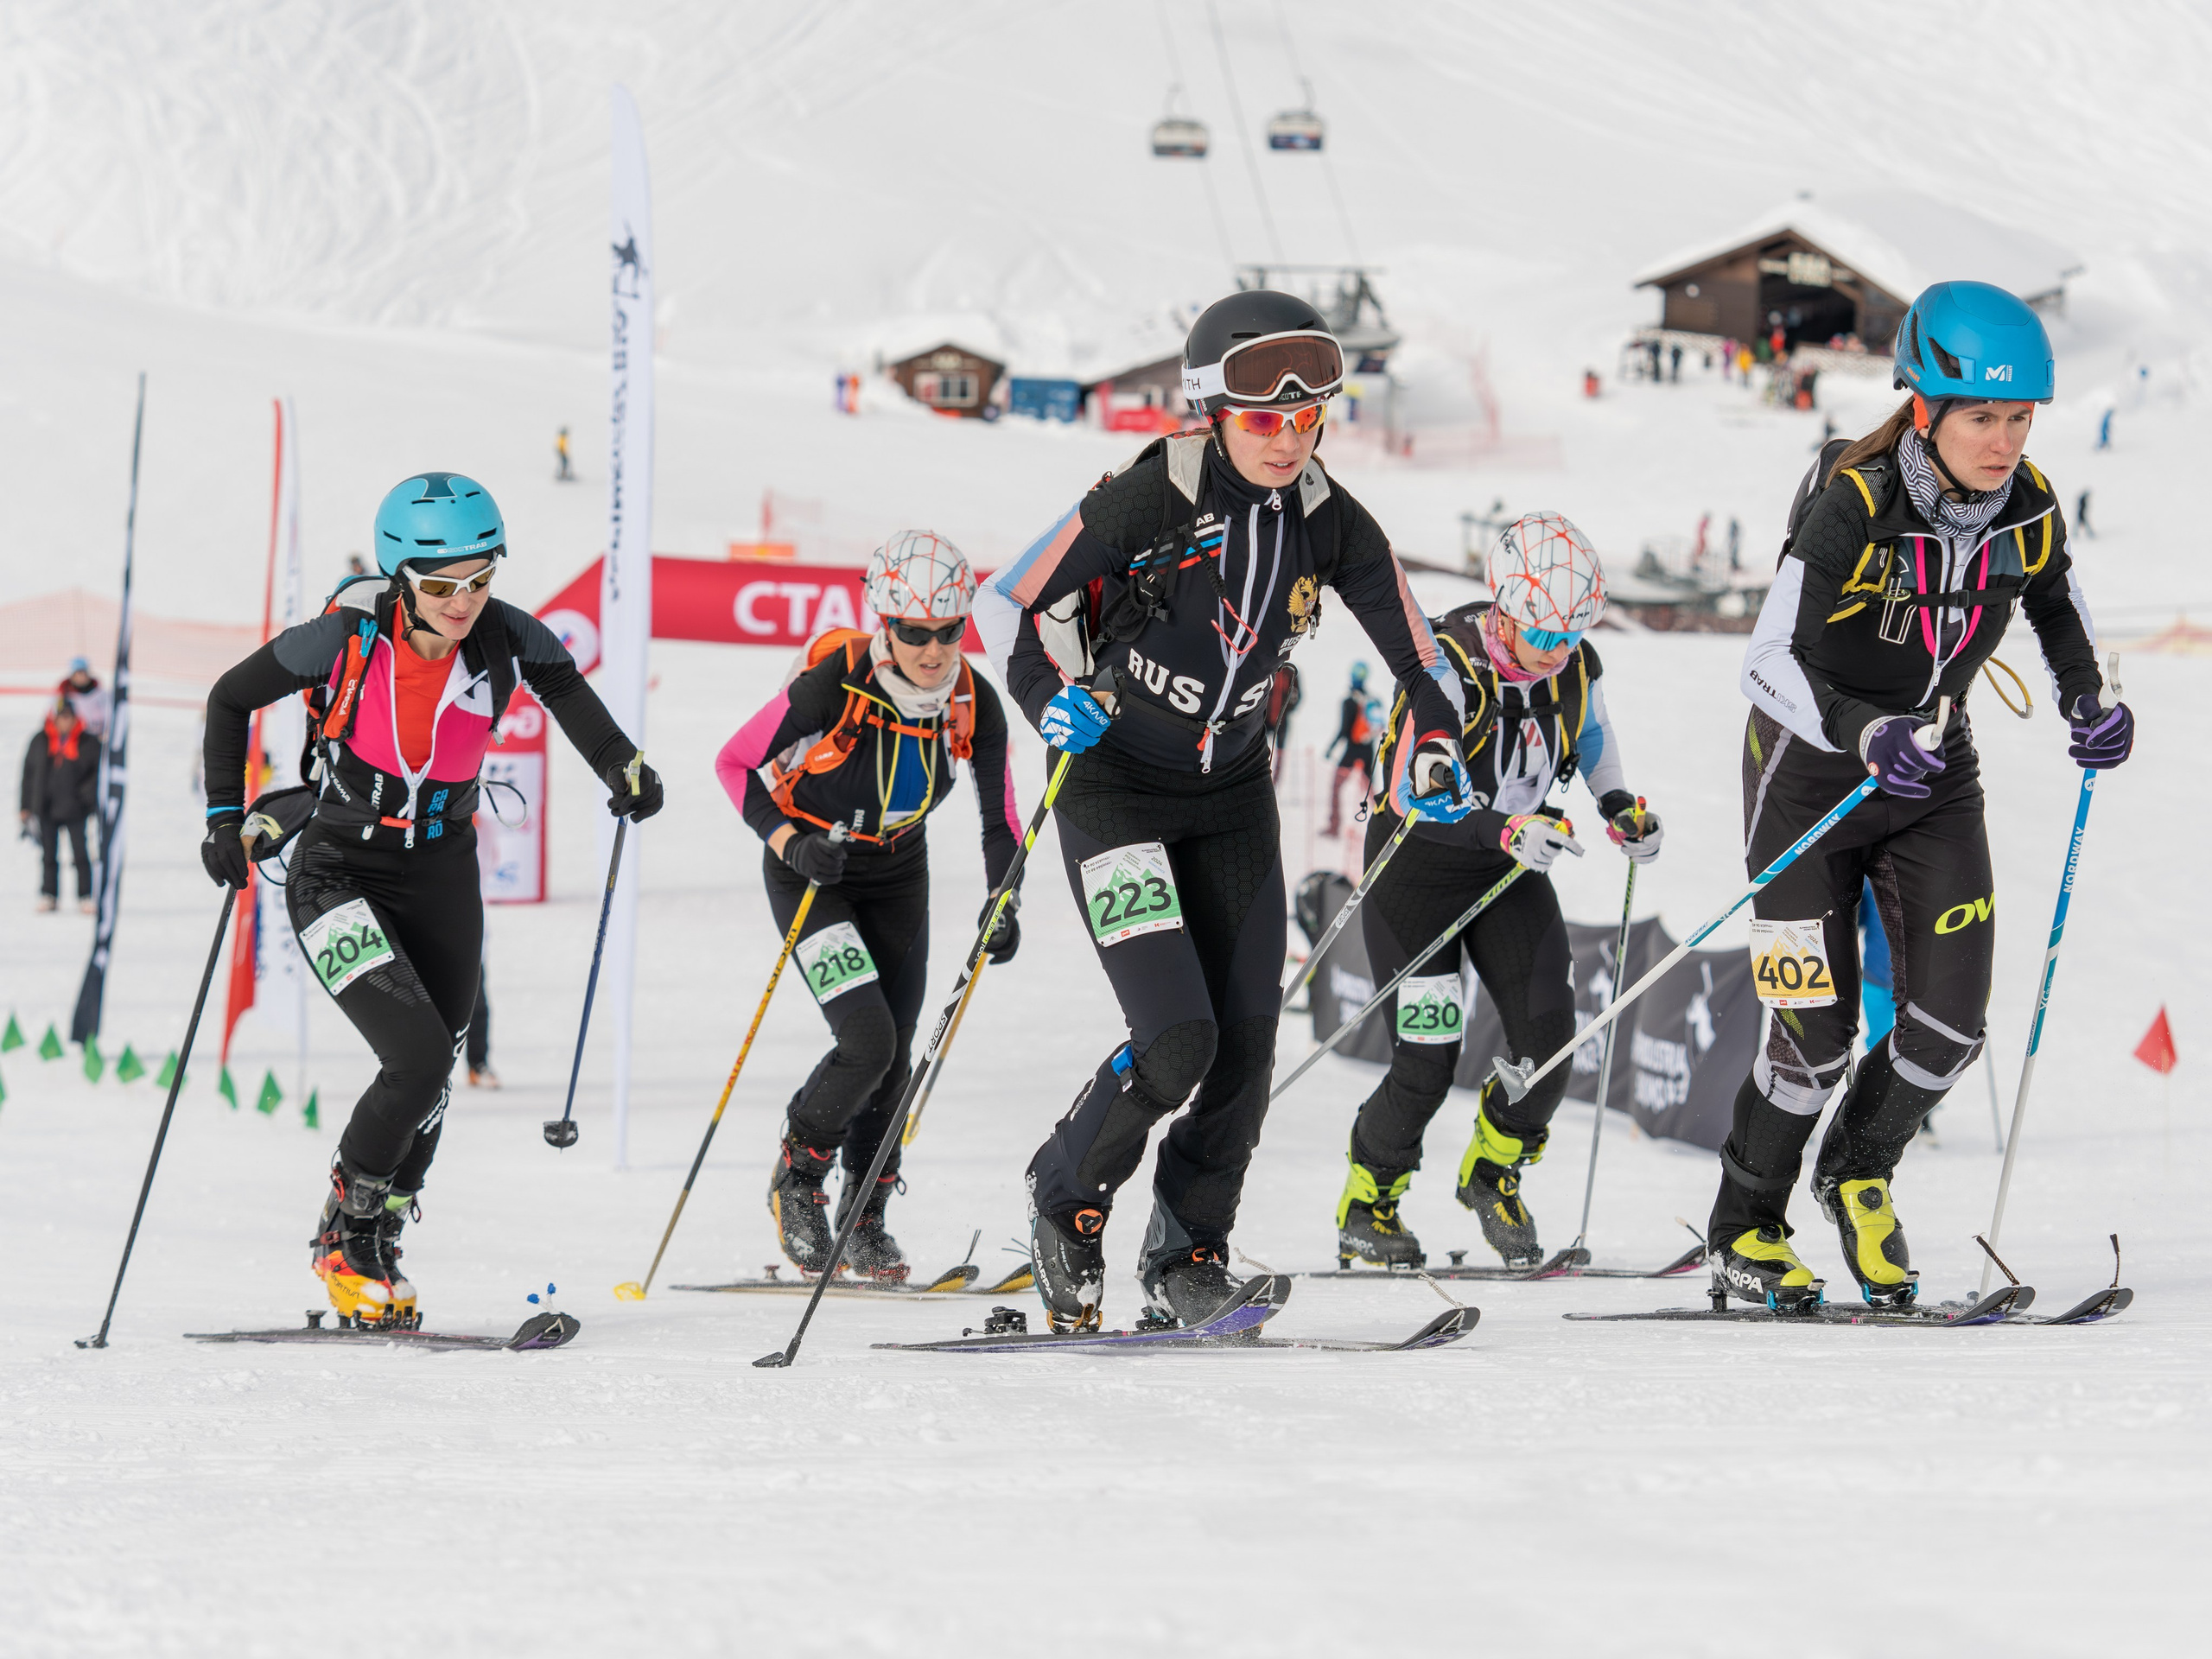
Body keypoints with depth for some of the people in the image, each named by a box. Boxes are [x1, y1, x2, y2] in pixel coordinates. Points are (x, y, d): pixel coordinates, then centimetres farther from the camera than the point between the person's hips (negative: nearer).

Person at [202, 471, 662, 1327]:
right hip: (340, 874, -4)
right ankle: (344, 1232, 2)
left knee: (431, 1081, 10)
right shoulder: (348, 638, -23)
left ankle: (376, 1251, 33)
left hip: (443, 878, 4)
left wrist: (622, 764, -9)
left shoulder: (506, 640, -15)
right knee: (419, 1055, -20)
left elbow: (565, 686, 7)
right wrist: (225, 817, -12)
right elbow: (230, 699, -7)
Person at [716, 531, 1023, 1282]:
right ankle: (798, 1173, 9)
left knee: (893, 1060, 4)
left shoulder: (973, 704, -17)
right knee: (867, 1041, -18)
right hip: (813, 874, -4)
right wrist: (789, 842, -27)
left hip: (898, 876, 4)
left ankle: (866, 1220, 24)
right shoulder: (836, 682, -29)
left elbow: (1000, 817, -5)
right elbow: (735, 763, -16)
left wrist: (1001, 905, -21)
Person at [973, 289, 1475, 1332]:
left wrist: (1434, 761, -16)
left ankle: (1187, 1256, 18)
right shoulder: (1150, 498, -20)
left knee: (1245, 1049, -2)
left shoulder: (1329, 525, -7)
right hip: (1116, 789, -5)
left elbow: (1423, 668, 1)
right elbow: (1007, 604, -13)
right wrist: (1050, 698, -30)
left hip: (1232, 800, 5)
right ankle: (1066, 1200, 10)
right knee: (1177, 1039, -17)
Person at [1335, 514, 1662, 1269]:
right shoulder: (1449, 666, -26)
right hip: (1418, 864, -5)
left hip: (1512, 867, 5)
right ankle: (1366, 1201, 17)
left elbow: (1590, 736, 15)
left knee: (1549, 1037, -10)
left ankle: (1493, 1170, 18)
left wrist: (1620, 808, -2)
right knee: (1426, 1064, -8)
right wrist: (1506, 830, -43)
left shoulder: (1575, 666, -9)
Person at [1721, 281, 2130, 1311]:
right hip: (1812, 775, -5)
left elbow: (2060, 609, 10)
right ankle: (1744, 1232, 18)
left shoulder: (2029, 508, -11)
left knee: (1949, 1024, -6)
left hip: (1934, 778, 5)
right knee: (1816, 1033, -6)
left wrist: (2090, 707, -9)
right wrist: (1865, 734, -42)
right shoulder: (1851, 508, -26)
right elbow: (1769, 665, -26)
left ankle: (1859, 1176, 23)